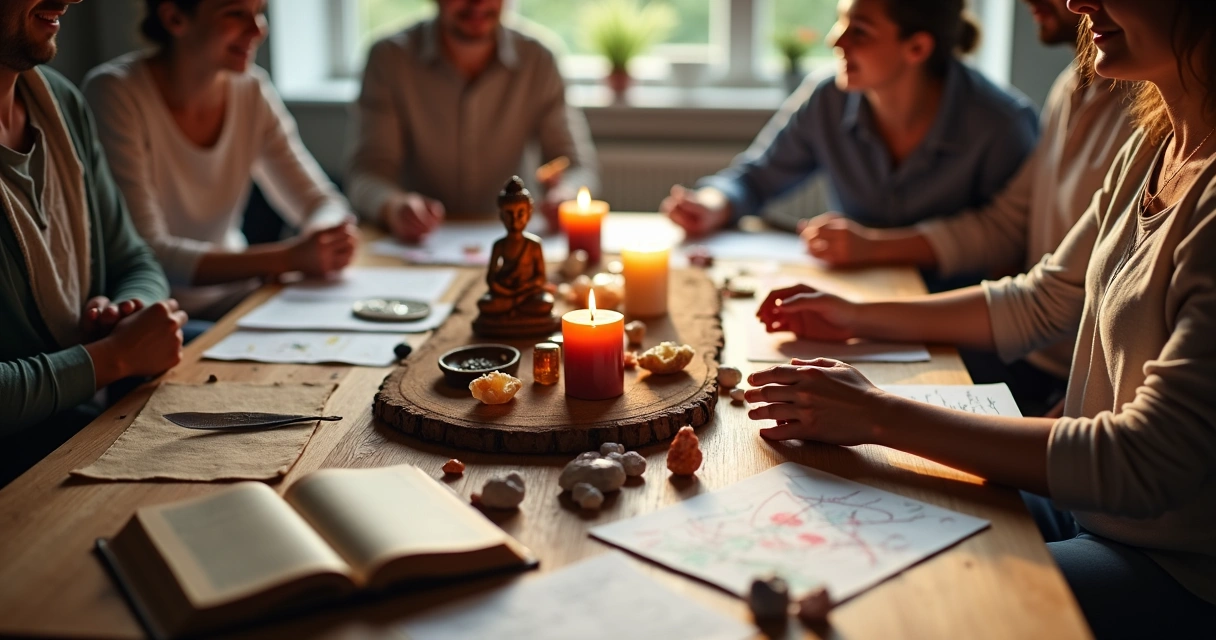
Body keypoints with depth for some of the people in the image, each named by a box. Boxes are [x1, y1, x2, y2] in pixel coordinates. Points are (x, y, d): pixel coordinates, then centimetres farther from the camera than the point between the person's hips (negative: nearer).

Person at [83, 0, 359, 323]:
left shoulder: (252, 89, 0)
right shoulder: (115, 92, -16)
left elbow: (320, 202, 4)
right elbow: (144, 253, -22)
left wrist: (336, 234, -21)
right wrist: (286, 258, -31)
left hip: (236, 298, 6)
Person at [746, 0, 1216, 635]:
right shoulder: (1153, 148, 4)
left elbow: (1149, 464, -30)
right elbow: (1039, 302, 16)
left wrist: (882, 416, -30)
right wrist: (858, 317, 9)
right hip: (1085, 507, 8)